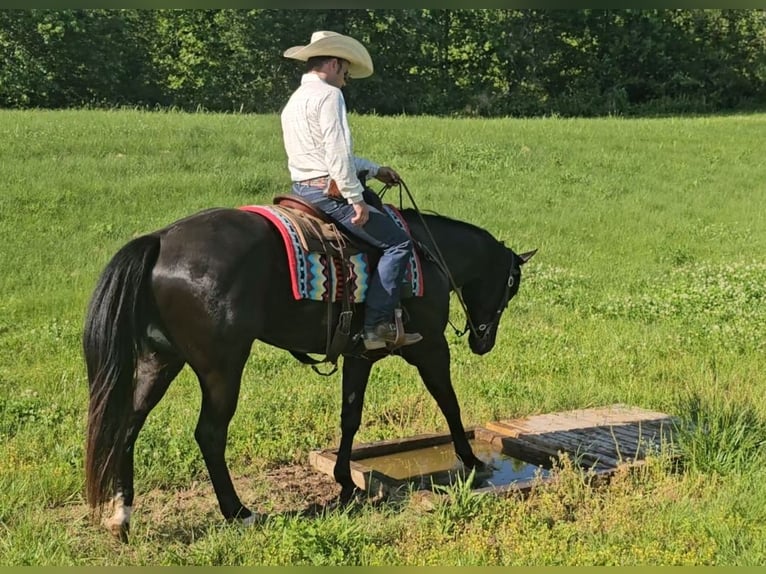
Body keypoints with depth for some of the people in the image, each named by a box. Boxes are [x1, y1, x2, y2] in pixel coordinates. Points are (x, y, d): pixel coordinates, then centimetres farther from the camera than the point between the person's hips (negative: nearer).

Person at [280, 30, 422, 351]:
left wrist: (375, 169, 26)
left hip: (302, 190, 11)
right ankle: (378, 325, -11)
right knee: (398, 242, -7)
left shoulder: (294, 101, 21)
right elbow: (338, 155, -20)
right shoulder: (328, 95, -10)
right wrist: (357, 199, -18)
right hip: (328, 192, -11)